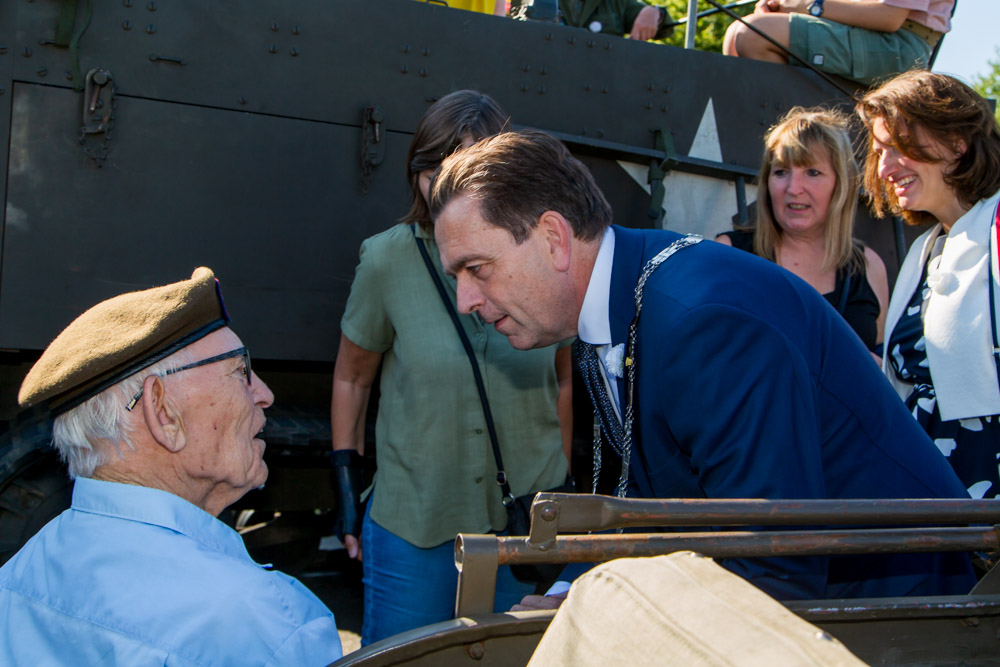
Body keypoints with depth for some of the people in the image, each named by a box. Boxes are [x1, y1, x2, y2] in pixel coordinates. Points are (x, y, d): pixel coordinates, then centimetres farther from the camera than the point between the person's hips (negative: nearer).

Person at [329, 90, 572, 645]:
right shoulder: (388, 259, -10)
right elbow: (351, 378, 5)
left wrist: (558, 485, 12)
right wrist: (346, 483, 3)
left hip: (527, 523, 1)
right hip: (411, 525, -1)